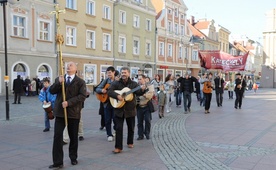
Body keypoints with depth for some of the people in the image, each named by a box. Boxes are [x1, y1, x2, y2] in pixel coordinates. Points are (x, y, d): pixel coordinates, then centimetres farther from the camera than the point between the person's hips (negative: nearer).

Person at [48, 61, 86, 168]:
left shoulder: (80, 82, 0)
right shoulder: (58, 79, 10)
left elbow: (82, 96, -11)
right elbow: (51, 91, 1)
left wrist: (69, 102, -20)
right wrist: (59, 83, -15)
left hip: (73, 112, -1)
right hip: (60, 112, 2)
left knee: (73, 137, 11)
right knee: (57, 136, -5)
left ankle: (73, 158, 31)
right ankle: (58, 162, 0)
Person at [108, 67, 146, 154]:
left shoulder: (133, 84, 3)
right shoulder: (116, 83, 1)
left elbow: (138, 92, -11)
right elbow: (109, 91, -10)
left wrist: (142, 90, -33)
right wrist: (117, 96, -26)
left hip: (130, 109, 1)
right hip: (119, 109, -1)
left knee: (131, 127, 14)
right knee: (118, 128, -4)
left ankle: (130, 142, 34)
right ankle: (118, 147, -1)